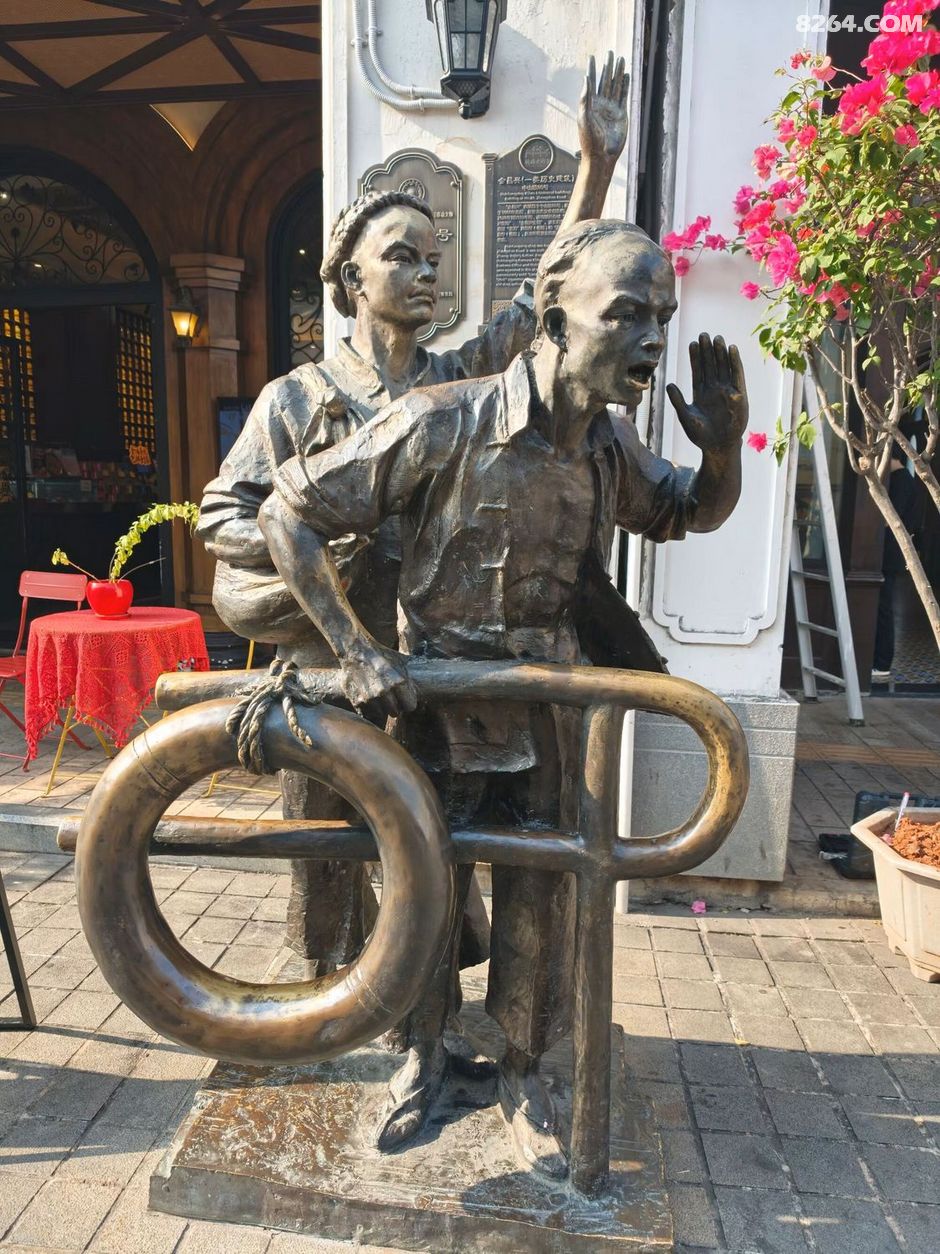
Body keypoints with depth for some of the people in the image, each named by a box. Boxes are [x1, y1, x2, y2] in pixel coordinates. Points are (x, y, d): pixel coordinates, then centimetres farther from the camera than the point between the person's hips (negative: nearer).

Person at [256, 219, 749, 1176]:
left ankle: (522, 1076, 38)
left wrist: (724, 447, -10)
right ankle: (424, 1055, 43)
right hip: (435, 704, -3)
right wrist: (355, 651, -21)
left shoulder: (609, 447, -5)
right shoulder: (442, 424, -22)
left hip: (545, 712, 4)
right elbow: (288, 513, -16)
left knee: (538, 902, 12)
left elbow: (696, 514, 13)